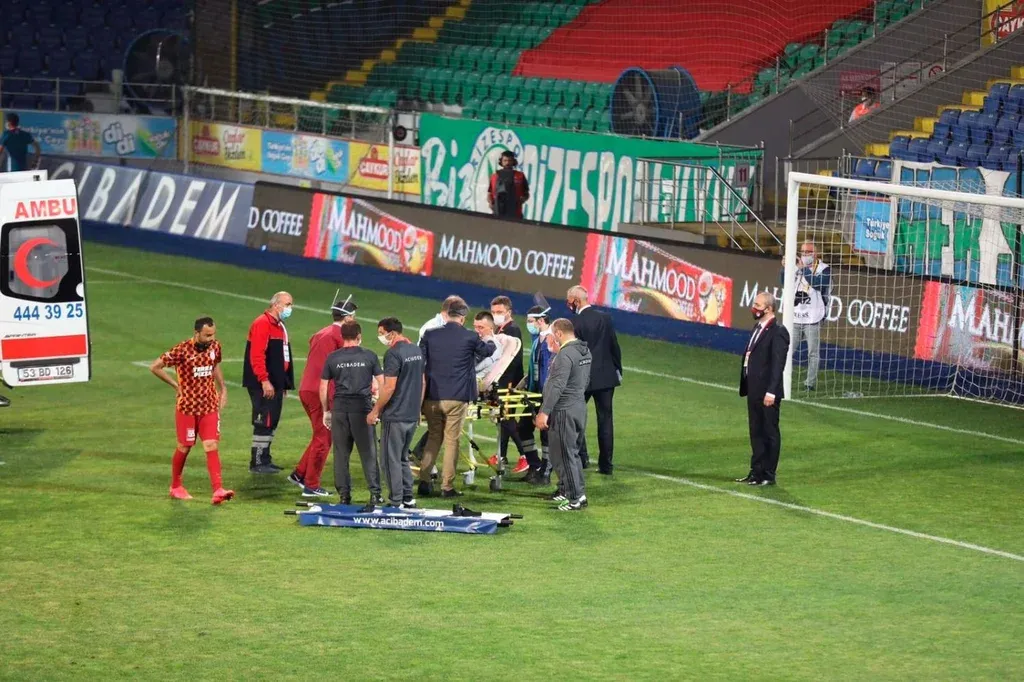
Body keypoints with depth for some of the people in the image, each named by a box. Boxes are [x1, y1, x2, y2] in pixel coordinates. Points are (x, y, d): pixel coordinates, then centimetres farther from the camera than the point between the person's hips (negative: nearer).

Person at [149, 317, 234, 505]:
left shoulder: (215, 347, -1)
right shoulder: (182, 351, -17)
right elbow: (155, 367, -11)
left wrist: (222, 389, 13)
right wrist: (176, 385, -7)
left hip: (209, 406, 3)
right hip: (187, 407, -3)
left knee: (211, 446, -7)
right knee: (184, 447, 9)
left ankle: (218, 490, -15)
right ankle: (176, 486, 29)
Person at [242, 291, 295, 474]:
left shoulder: (280, 327, 19)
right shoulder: (262, 324, -12)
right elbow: (256, 356, -21)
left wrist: (285, 384, 22)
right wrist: (264, 380, -25)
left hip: (276, 385, 10)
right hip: (263, 385, -10)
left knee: (271, 422, 13)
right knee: (264, 422, -9)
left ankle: (265, 459, 20)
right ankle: (257, 463, -6)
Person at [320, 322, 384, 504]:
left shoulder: (332, 358, 3)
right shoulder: (369, 356, 0)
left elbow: (323, 387, 6)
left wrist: (326, 411, 15)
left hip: (339, 409, 1)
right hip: (363, 408, -1)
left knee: (341, 453, 7)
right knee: (368, 453, 4)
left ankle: (344, 494, 7)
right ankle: (375, 493, 1)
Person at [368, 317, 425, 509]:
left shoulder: (393, 354, -16)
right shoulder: (416, 350, 11)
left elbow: (389, 387, -20)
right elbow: (422, 383, 17)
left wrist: (375, 411, -13)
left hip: (395, 416, -9)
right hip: (412, 415, 9)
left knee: (391, 460, -2)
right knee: (403, 458, 18)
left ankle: (396, 502, -1)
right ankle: (408, 499, 18)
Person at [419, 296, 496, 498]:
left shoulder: (430, 336, 0)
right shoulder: (469, 337, -5)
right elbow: (488, 351, 15)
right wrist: (490, 341, 39)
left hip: (432, 397, 3)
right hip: (456, 398, -3)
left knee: (433, 438, 15)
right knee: (451, 441, 4)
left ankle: (424, 481, 8)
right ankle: (447, 486, 4)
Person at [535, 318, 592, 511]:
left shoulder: (565, 355, -20)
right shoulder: (585, 351, 10)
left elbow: (557, 386, -25)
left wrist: (544, 412, -24)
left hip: (564, 410, -10)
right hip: (580, 407, 10)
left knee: (563, 455, -3)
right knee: (572, 452, 18)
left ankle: (576, 498, -3)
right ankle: (569, 490, 26)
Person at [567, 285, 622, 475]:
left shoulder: (574, 323, -15)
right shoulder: (605, 318, -1)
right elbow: (614, 345, 3)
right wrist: (618, 369, 14)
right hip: (606, 376, 4)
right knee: (605, 419, 8)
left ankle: (582, 457, 6)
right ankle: (606, 464, 9)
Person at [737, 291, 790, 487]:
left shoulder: (778, 332, -15)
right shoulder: (758, 328, 13)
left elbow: (778, 364, -19)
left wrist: (771, 392, -22)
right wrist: (746, 386, 14)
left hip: (767, 393, -9)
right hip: (754, 390, 9)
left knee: (770, 433, 1)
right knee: (756, 432, 15)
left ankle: (768, 475, 6)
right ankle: (756, 471, 23)